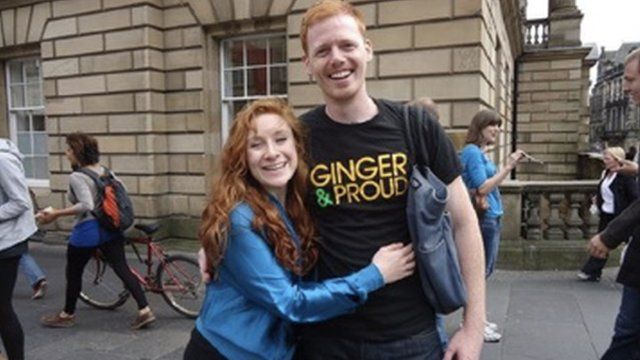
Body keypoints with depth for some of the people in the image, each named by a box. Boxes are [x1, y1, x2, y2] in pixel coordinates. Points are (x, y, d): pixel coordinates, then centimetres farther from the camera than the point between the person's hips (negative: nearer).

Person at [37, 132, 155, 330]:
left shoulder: (76, 177, -16)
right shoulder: (104, 170, 7)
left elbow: (86, 205, -27)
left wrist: (55, 214, -22)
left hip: (87, 231, -7)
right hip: (111, 228, 7)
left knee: (73, 273, 14)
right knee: (122, 268, 6)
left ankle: (66, 315, 32)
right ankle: (144, 310, 1)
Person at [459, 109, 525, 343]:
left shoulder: (482, 153, 13)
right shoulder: (472, 151, -14)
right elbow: (482, 188, -19)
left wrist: (509, 167, 10)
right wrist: (507, 167, -17)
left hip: (492, 217, 10)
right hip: (483, 218, -10)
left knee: (484, 271, 15)